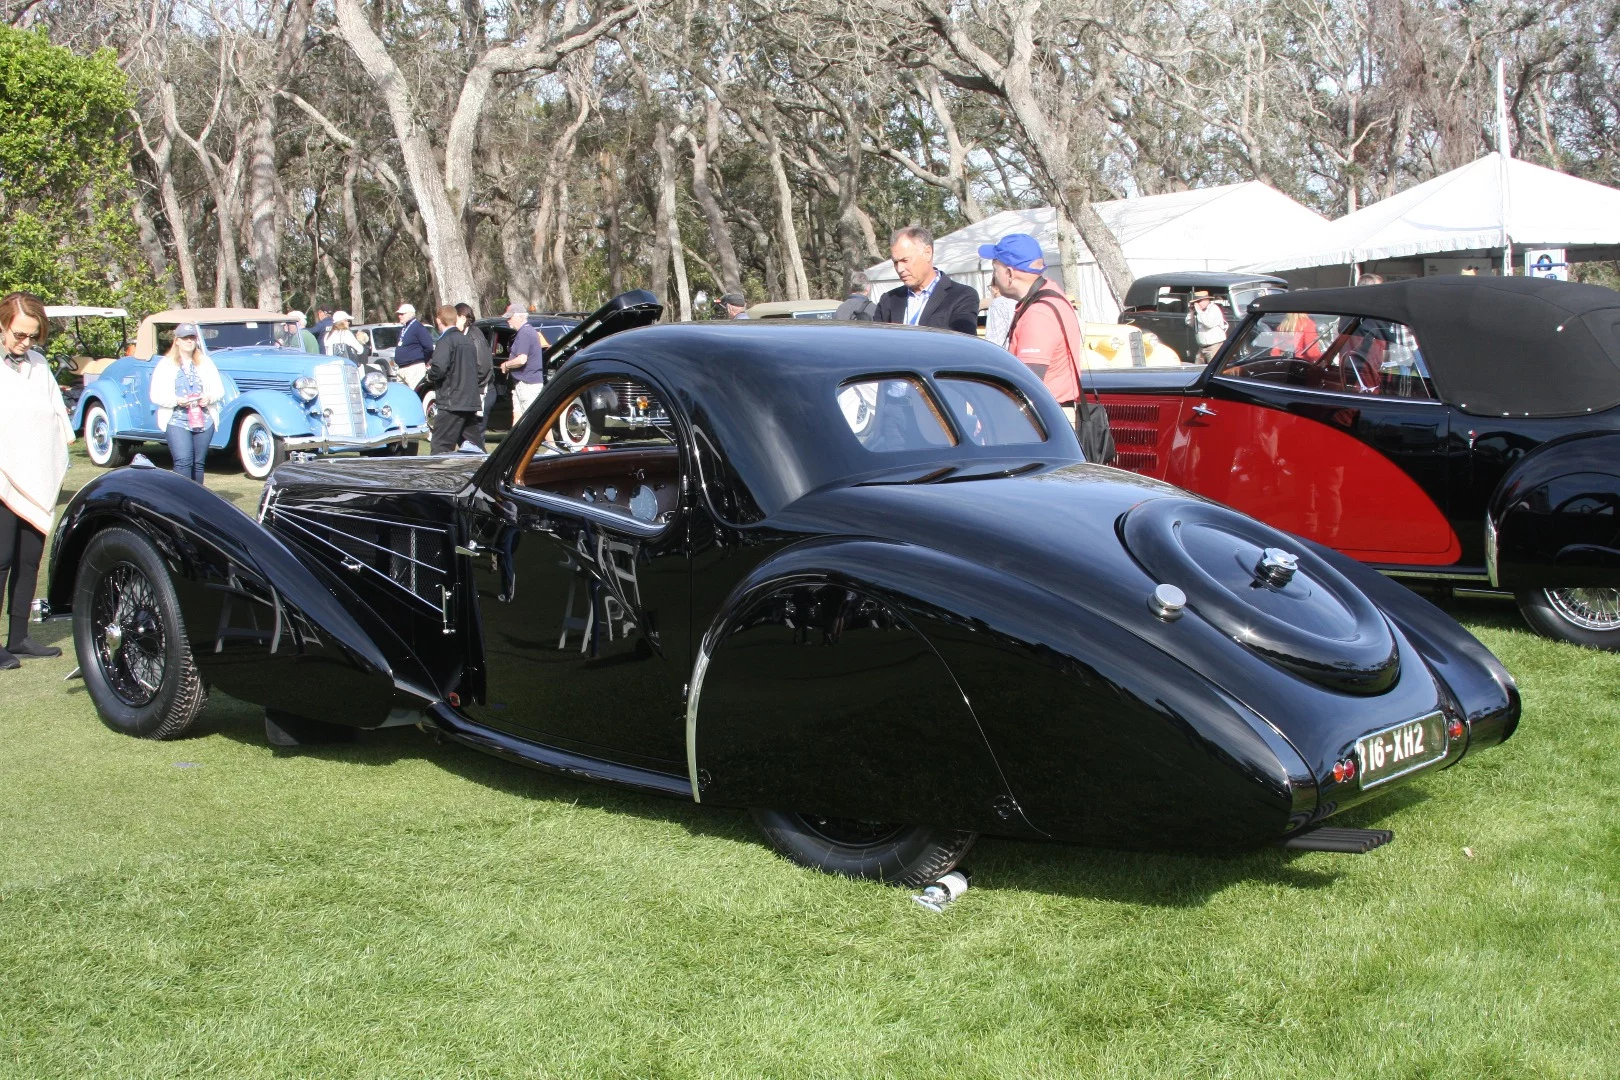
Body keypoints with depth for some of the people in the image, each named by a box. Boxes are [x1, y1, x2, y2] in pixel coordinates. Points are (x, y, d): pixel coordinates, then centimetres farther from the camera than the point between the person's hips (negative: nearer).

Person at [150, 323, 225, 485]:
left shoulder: (206, 363, 15)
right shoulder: (165, 365, 5)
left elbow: (219, 390, 13)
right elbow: (156, 396, -1)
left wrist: (209, 398, -9)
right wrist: (176, 400, -18)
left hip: (204, 421, 3)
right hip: (176, 421, -3)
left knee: (198, 463, 6)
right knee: (183, 462, -16)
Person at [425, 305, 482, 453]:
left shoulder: (445, 341, -10)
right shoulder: (468, 341, 16)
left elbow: (439, 369, -23)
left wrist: (429, 376, -1)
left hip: (452, 403, -8)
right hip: (471, 403, 8)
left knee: (440, 447, -6)